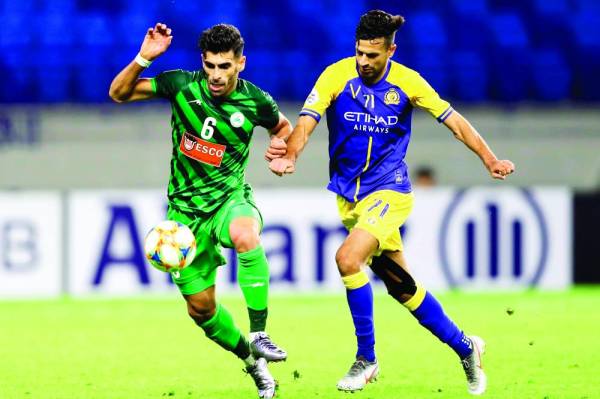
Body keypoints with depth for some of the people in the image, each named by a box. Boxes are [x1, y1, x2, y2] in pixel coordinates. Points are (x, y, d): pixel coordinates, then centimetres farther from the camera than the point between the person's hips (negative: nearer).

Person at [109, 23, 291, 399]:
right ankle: (252, 360, 31)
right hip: (186, 209, 2)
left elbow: (282, 126, 14)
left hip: (230, 198, -2)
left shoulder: (256, 101, -8)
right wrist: (144, 58, -19)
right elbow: (119, 93, -3)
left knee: (245, 234, -40)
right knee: (201, 307, 6)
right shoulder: (182, 85, -9)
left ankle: (259, 335, -30)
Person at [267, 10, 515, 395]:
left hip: (389, 191, -3)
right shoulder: (336, 76, -9)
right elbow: (306, 123, -18)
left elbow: (453, 120, -2)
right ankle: (465, 346, 30)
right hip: (349, 194, 3)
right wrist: (289, 154, -39)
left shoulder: (407, 82, -9)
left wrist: (490, 159, -13)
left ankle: (366, 359, -13)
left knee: (347, 259, -26)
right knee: (401, 286, 10)